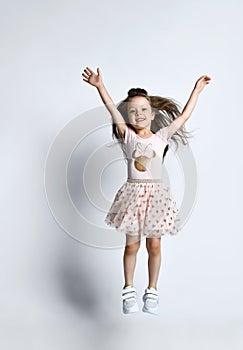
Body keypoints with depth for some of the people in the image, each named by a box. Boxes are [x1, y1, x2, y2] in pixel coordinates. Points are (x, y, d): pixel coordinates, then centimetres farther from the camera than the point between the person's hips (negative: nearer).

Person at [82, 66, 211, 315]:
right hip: (133, 194, -1)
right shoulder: (127, 136, 3)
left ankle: (152, 291, 23)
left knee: (154, 245, 7)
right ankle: (128, 290, 25)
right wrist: (99, 86, -16)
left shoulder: (161, 136, 6)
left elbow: (183, 116, 7)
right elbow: (112, 109, -7)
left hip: (155, 195, 1)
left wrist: (196, 91, 9)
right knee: (132, 245, 6)